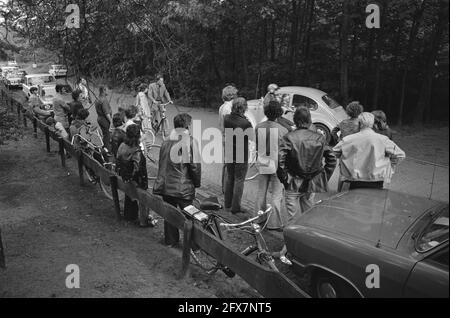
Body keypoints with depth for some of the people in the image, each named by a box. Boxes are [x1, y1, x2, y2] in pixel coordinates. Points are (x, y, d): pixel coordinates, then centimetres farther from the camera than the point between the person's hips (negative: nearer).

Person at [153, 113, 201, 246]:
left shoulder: (166, 141, 6)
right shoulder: (190, 141, -13)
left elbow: (162, 164, 12)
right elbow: (195, 165, -15)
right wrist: (197, 183, -1)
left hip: (165, 186, 6)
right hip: (184, 188, -5)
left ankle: (170, 240, 32)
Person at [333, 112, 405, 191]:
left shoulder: (350, 139, -4)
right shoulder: (382, 139, -5)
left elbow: (335, 150, 7)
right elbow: (400, 154, -1)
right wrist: (389, 167, 11)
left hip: (356, 180, 0)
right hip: (376, 181, 0)